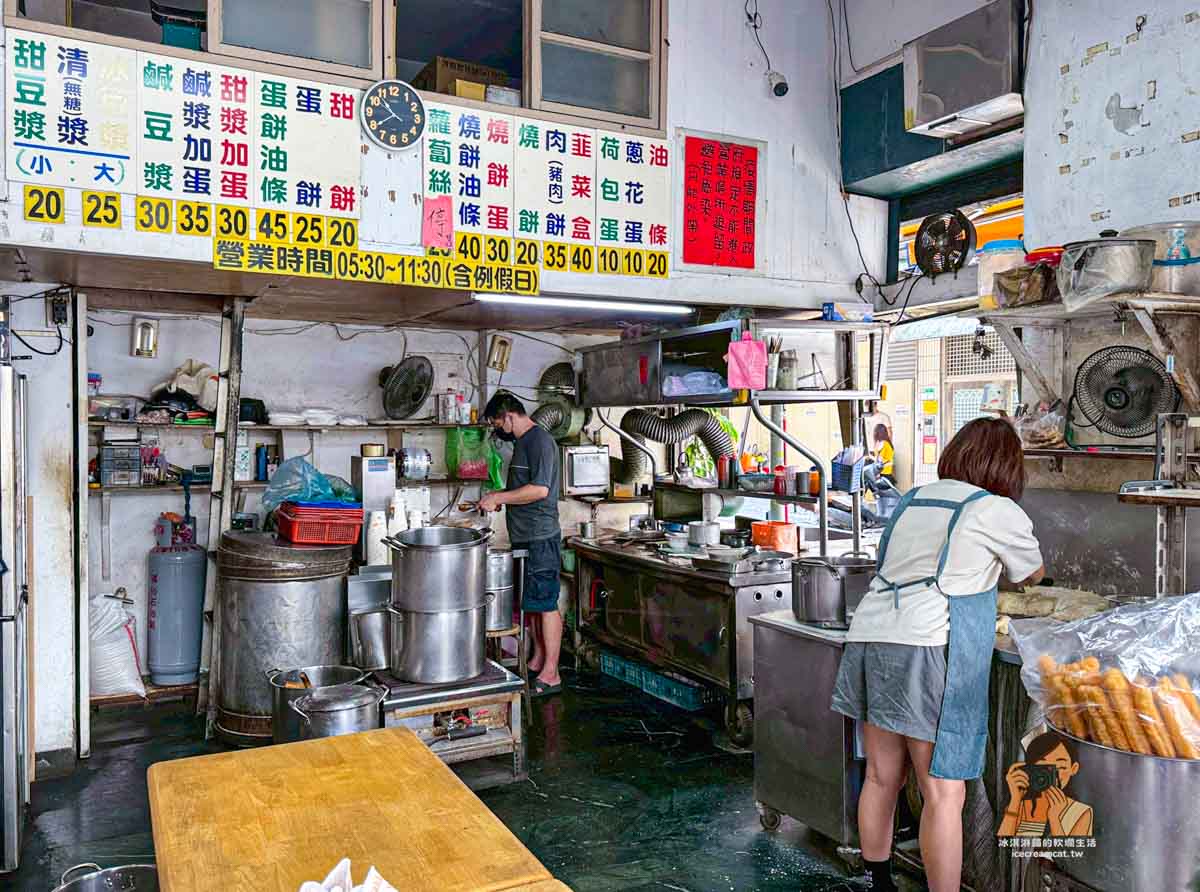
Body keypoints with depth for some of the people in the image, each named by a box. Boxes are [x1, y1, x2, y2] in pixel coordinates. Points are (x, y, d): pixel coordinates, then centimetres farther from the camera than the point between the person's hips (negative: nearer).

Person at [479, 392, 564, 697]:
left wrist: (499, 497, -18)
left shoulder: (539, 440, -15)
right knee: (531, 602, 16)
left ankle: (550, 674, 2)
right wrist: (499, 498, 10)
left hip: (541, 538, -10)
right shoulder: (523, 441, 16)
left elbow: (539, 489, -24)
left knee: (545, 604, -4)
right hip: (524, 536, 10)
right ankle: (538, 659, 27)